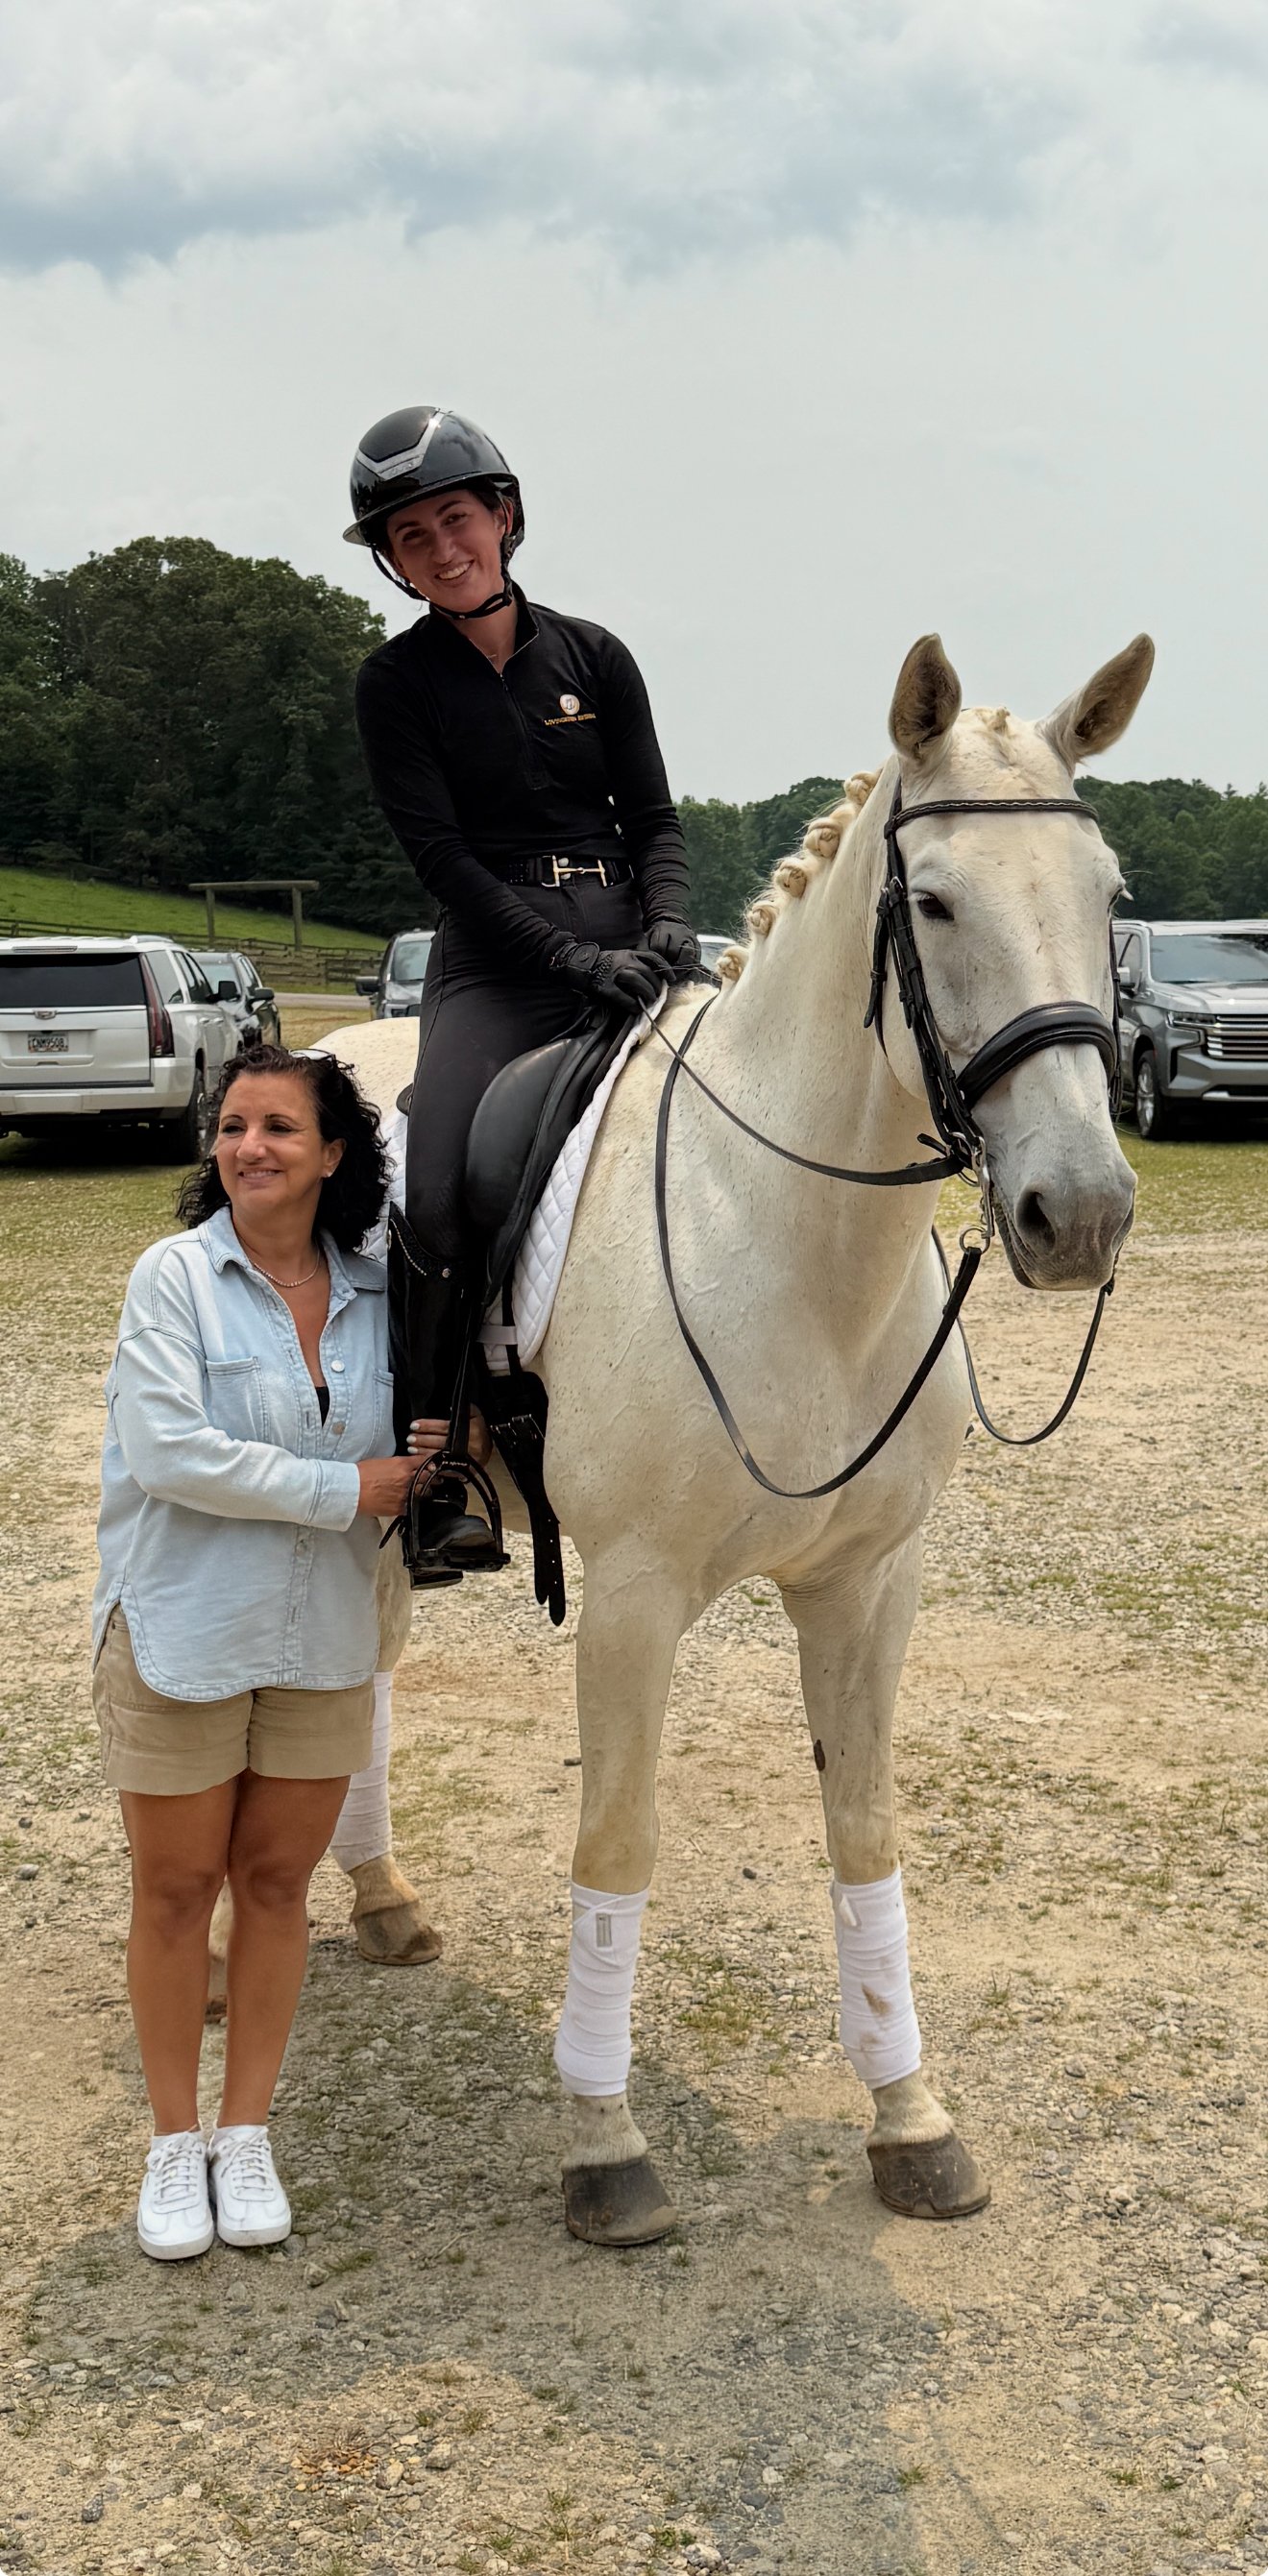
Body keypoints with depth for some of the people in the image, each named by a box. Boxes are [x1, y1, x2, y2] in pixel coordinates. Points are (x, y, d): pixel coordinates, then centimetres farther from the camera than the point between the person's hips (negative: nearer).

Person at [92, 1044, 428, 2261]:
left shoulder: (373, 1295, 2)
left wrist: (431, 1453, -8)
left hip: (322, 1640, 4)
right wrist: (344, 1489, -20)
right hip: (181, 1631, -3)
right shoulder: (176, 1276, -11)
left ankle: (246, 2132, 28)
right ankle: (174, 2141, 25)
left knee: (277, 1882, 12)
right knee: (176, 1889, 9)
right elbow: (168, 1452, -22)